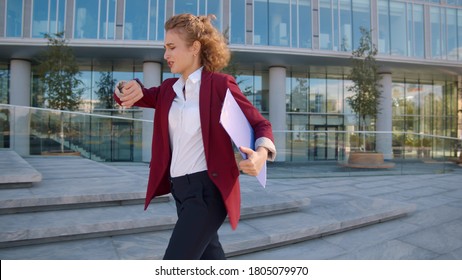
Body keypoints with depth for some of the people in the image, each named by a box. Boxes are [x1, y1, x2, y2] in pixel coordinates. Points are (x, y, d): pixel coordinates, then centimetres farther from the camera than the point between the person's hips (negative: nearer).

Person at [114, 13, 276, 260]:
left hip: (208, 190, -7)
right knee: (210, 257, 21)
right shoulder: (169, 89, 10)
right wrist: (132, 88, -9)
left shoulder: (219, 84, -9)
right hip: (180, 189, 7)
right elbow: (124, 97, 15)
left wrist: (261, 153, -28)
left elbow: (261, 124, -7)